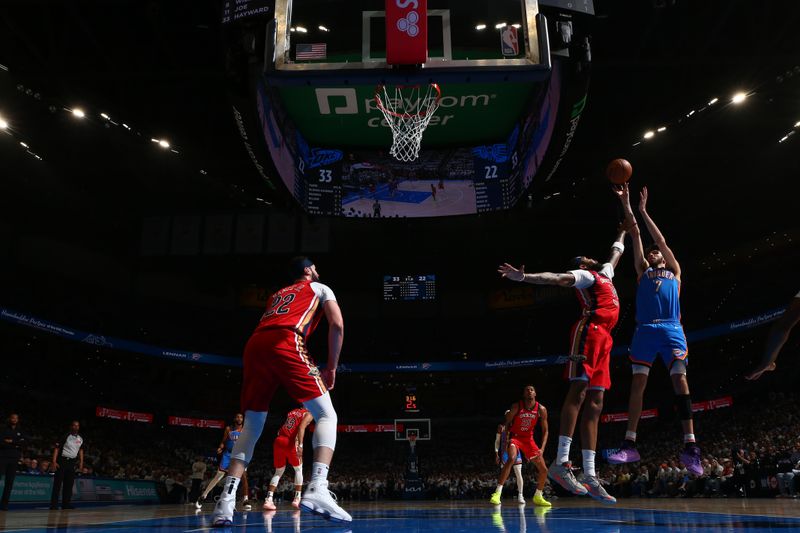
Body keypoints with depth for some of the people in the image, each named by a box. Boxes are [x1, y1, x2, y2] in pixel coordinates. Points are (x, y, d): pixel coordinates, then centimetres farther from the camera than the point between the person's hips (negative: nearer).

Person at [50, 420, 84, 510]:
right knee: (57, 483, -6)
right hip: (62, 461, -5)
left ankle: (66, 504, 11)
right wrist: (54, 461, -17)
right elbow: (57, 448, -9)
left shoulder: (80, 439, 8)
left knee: (69, 484, 6)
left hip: (72, 462, 5)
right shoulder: (66, 436, -8)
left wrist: (81, 462, 13)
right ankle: (54, 504, -3)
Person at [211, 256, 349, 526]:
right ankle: (317, 489, -22)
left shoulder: (277, 294, 40)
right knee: (326, 415, -1)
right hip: (285, 342, -5)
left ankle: (226, 501, 1)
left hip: (254, 345, 6)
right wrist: (331, 367, 14)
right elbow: (337, 324, 8)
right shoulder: (320, 288, 24)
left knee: (252, 427, 14)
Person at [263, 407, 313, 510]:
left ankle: (268, 500, 5)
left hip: (278, 441, 6)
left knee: (278, 472, 16)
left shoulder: (292, 412, 26)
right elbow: (301, 427, -13)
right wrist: (300, 445, -20)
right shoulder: (308, 415, 5)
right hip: (290, 443, -6)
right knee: (298, 469, 14)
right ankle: (297, 499, 8)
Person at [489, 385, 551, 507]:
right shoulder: (516, 407, -17)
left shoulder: (541, 409, -10)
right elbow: (507, 423, -9)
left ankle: (538, 497, 26)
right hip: (514, 436, -4)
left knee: (544, 469, 3)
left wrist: (542, 449, -13)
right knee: (511, 458, -34)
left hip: (528, 439, 4)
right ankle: (497, 493, -34)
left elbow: (545, 431, -3)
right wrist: (506, 440, -19)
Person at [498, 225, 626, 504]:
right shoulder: (583, 275, 7)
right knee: (579, 389, -19)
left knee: (594, 405, 2)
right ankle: (561, 462, -25)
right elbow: (557, 278, -12)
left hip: (602, 339, 8)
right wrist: (525, 277, -30)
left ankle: (590, 476, 0)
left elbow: (616, 252, 53)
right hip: (589, 330, -8)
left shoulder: (604, 273, 34)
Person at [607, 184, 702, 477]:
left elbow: (661, 240, 15)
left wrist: (643, 211, 17)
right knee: (637, 383, -7)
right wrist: (626, 205, 15)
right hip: (645, 329, 1)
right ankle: (629, 445, -11)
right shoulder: (643, 271, 25)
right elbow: (636, 236, 20)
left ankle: (690, 446, -17)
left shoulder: (674, 271, 23)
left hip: (671, 328, -1)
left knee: (680, 379, -13)